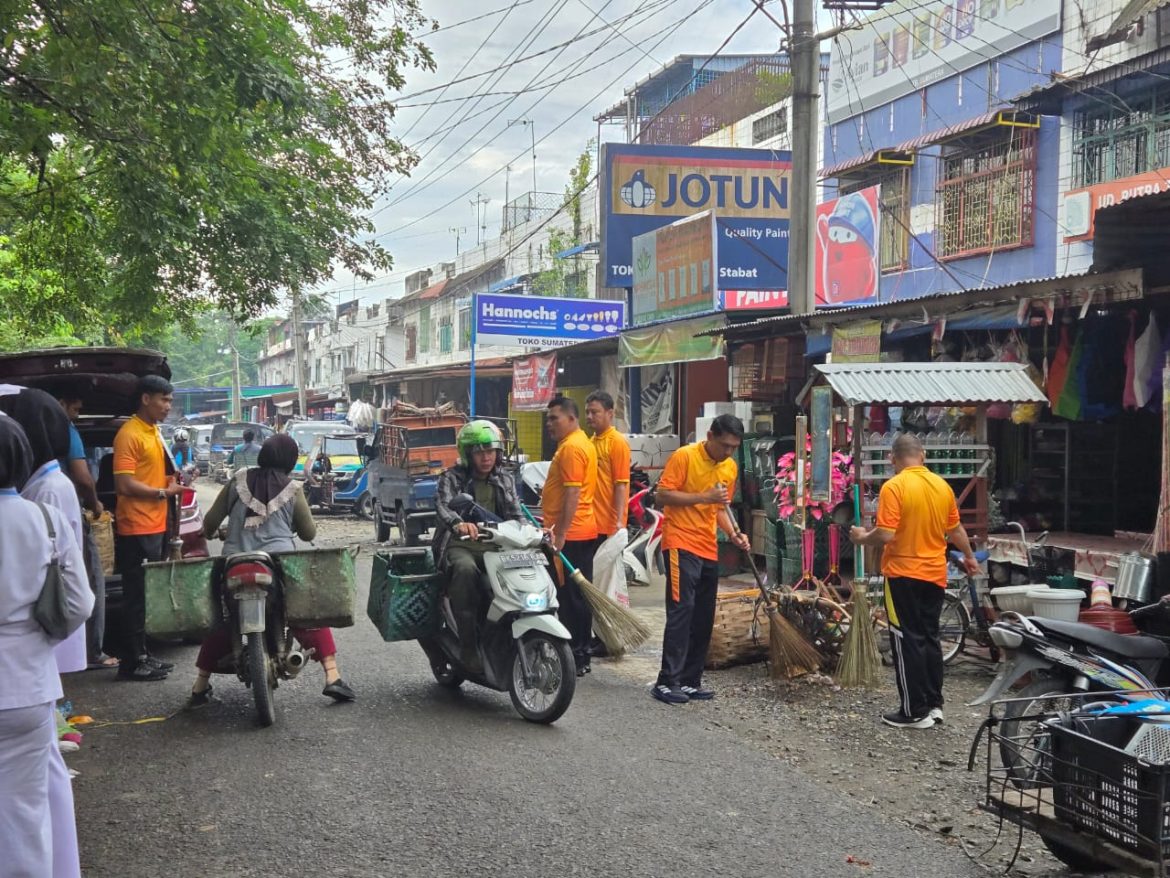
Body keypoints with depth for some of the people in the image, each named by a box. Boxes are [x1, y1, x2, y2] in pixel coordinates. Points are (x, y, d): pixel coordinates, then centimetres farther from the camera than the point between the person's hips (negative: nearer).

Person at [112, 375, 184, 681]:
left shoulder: (153, 432, 16)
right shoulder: (129, 434, -14)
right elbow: (124, 485, -20)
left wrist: (172, 478, 8)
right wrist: (164, 492, -15)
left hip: (154, 527, 9)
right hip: (136, 529, -9)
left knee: (149, 595, 14)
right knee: (137, 597, -4)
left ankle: (142, 655, 22)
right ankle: (133, 662, 1)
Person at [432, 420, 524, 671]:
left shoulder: (505, 480, 16)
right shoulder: (452, 478, 1)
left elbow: (515, 514, 8)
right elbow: (443, 505, -18)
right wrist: (458, 523, -42)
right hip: (460, 546, -4)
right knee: (466, 569, -38)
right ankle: (468, 645, -34)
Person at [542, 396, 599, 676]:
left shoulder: (571, 447, -16)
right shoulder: (581, 443, 17)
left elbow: (572, 494, -22)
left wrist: (560, 533, -22)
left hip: (568, 534, -11)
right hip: (583, 532, 11)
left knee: (568, 596, -6)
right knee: (578, 595, 13)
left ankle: (574, 657, -2)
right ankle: (581, 654, 20)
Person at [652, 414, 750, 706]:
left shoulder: (730, 467, 12)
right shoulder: (684, 456, -9)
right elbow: (662, 496, -14)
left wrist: (733, 533, 3)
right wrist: (704, 497, -21)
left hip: (709, 549, 7)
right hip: (681, 544, -7)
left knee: (703, 618, 7)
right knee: (681, 611, -13)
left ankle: (689, 681, 14)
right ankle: (667, 682, -11)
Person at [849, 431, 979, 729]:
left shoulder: (894, 487, -15)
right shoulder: (943, 486, 4)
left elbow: (885, 535, -21)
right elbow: (956, 531, 14)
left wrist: (862, 538, 0)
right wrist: (970, 558, 31)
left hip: (903, 574, -6)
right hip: (935, 574, 6)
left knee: (908, 641, 0)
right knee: (929, 638, 15)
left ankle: (914, 711, 3)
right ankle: (934, 704, 20)